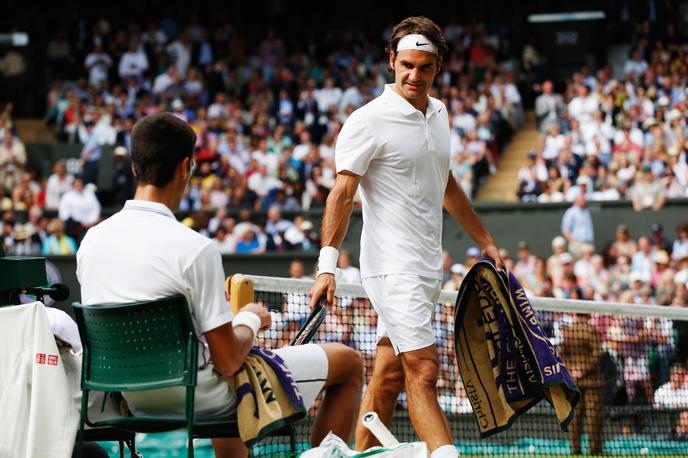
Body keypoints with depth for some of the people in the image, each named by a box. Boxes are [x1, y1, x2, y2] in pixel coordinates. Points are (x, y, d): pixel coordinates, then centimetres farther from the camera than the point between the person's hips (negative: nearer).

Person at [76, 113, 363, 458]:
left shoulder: (91, 240, -5)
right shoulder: (196, 249, -24)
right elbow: (228, 361, -19)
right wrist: (250, 320, 2)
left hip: (135, 398, 7)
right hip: (200, 400, -7)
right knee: (348, 362, 8)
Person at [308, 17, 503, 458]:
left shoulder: (439, 115, 12)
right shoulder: (369, 121, -11)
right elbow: (343, 194, -15)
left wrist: (485, 240, 29)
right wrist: (327, 265, -23)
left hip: (427, 267, 7)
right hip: (393, 267, -7)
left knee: (388, 376, 8)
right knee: (424, 371, -15)